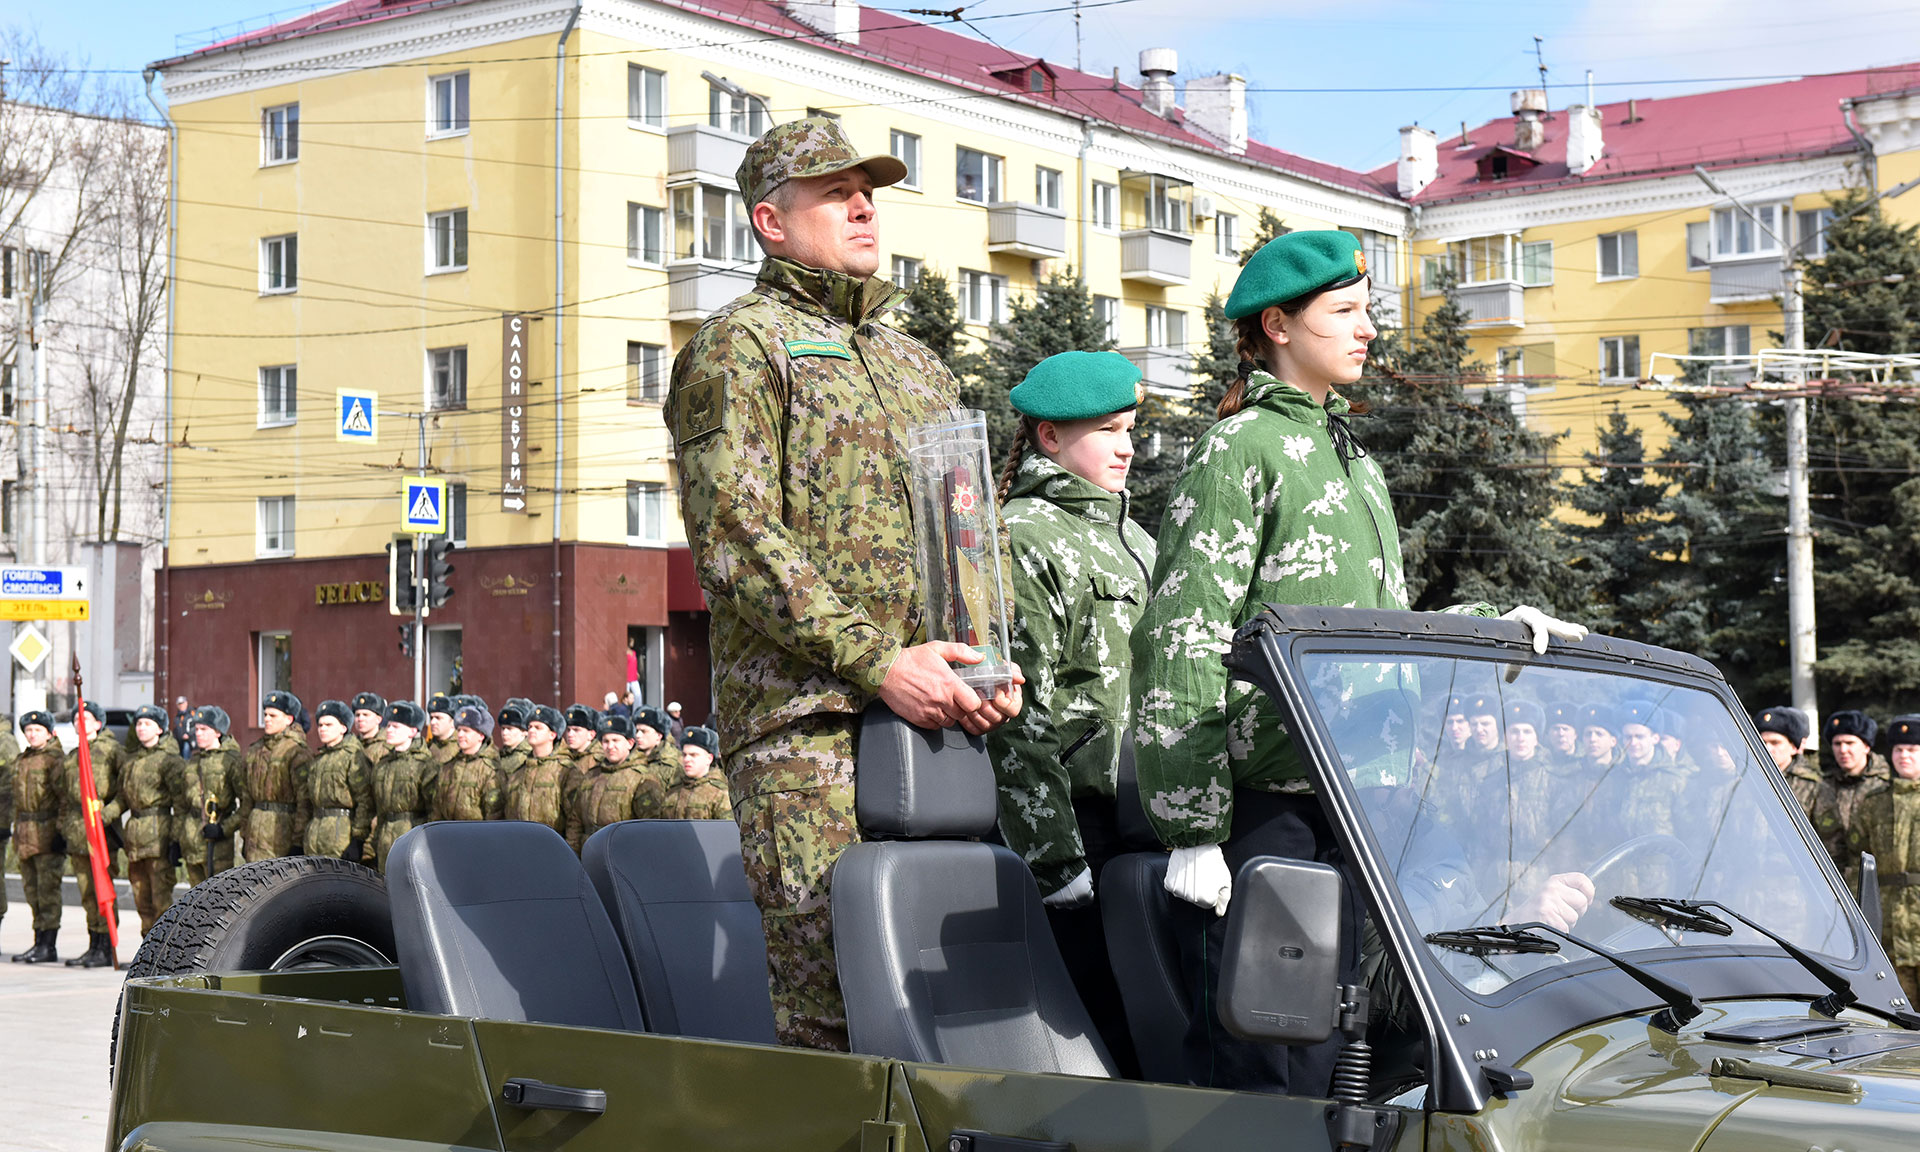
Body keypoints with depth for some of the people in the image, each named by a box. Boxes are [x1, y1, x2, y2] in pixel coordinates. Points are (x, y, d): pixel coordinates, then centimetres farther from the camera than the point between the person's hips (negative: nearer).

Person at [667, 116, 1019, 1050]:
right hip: (805, 718, -7)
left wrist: (994, 659, 7)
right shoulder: (739, 346, 2)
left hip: (933, 719, 7)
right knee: (829, 1000, -11)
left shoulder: (917, 365, 25)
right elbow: (735, 537, -9)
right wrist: (878, 662, -15)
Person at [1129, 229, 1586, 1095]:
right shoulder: (1239, 449, -6)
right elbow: (1179, 644, -13)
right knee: (1266, 1072, -8)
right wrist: (1191, 830, -18)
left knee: (1332, 1058, 12)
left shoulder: (1355, 464, 22)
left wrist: (1497, 624, 11)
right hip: (1263, 806, -8)